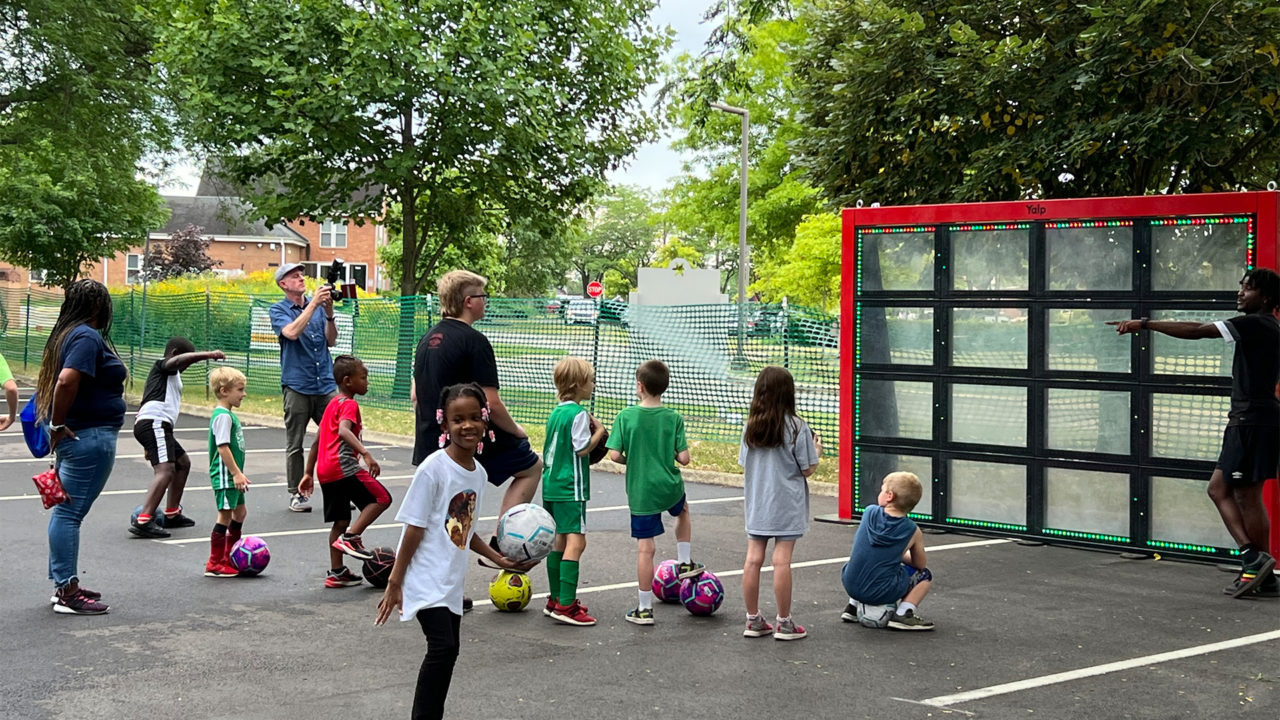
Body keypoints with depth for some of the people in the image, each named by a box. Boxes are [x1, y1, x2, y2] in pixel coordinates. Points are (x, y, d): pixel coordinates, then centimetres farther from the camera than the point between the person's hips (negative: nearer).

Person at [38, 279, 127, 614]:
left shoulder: (66, 333, 15)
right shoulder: (88, 337, -15)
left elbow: (61, 381, 21)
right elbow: (66, 381, -27)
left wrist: (57, 425, 17)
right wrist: (58, 425, -17)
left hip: (76, 437, 10)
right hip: (89, 436, -10)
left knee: (65, 511, 14)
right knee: (69, 512, -7)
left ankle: (65, 584, 22)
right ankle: (67, 593, -4)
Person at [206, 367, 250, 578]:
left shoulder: (229, 415, 14)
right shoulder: (222, 416, -17)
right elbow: (222, 448, -23)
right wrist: (236, 473, -24)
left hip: (231, 476, 11)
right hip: (224, 475, -11)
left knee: (239, 512, 18)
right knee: (225, 516, -6)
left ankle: (231, 559, 29)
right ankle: (215, 564, 0)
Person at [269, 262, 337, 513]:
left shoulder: (318, 306, 11)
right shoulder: (279, 310, 1)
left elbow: (331, 341, 6)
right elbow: (292, 332, -18)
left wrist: (329, 313, -9)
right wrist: (313, 304, -20)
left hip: (326, 384, 3)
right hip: (297, 385, -3)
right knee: (295, 444, 2)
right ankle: (297, 494, 10)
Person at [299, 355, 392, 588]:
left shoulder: (332, 404, 23)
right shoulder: (349, 405, -6)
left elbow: (317, 442, 26)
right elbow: (343, 431, -26)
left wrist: (309, 473, 29)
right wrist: (366, 453, -36)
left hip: (325, 471, 10)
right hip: (344, 466, -9)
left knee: (341, 520, 14)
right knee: (382, 498, -5)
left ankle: (336, 573, 17)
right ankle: (351, 537, -14)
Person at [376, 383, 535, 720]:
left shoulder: (479, 473, 6)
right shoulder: (434, 469, -16)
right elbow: (414, 530, -15)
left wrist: (500, 560, 14)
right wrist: (394, 583, -13)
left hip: (452, 581, 8)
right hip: (426, 578, -8)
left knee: (448, 651, 12)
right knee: (443, 648, -17)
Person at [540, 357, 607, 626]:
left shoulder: (556, 412, 12)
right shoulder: (578, 414, -14)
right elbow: (582, 448, -16)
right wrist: (599, 432, -2)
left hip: (551, 485, 9)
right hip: (570, 487, -9)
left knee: (559, 541, 15)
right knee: (576, 541, -10)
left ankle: (556, 600, 23)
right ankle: (565, 606, -16)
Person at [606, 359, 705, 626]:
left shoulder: (625, 416, -10)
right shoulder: (674, 418, -6)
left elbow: (615, 455, -13)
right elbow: (684, 458, -10)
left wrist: (631, 460, 7)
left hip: (640, 492, -2)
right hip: (670, 488, 2)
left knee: (644, 548, 3)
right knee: (683, 511, 37)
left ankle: (645, 609, 8)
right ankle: (685, 562, 34)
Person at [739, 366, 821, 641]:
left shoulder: (750, 427, 2)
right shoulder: (797, 427, -10)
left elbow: (745, 464, 7)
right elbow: (807, 469, -7)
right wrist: (817, 451, 11)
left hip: (756, 503, 4)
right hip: (787, 505, -4)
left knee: (753, 559, 5)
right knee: (782, 561, -2)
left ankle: (753, 620, 13)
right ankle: (784, 623, 4)